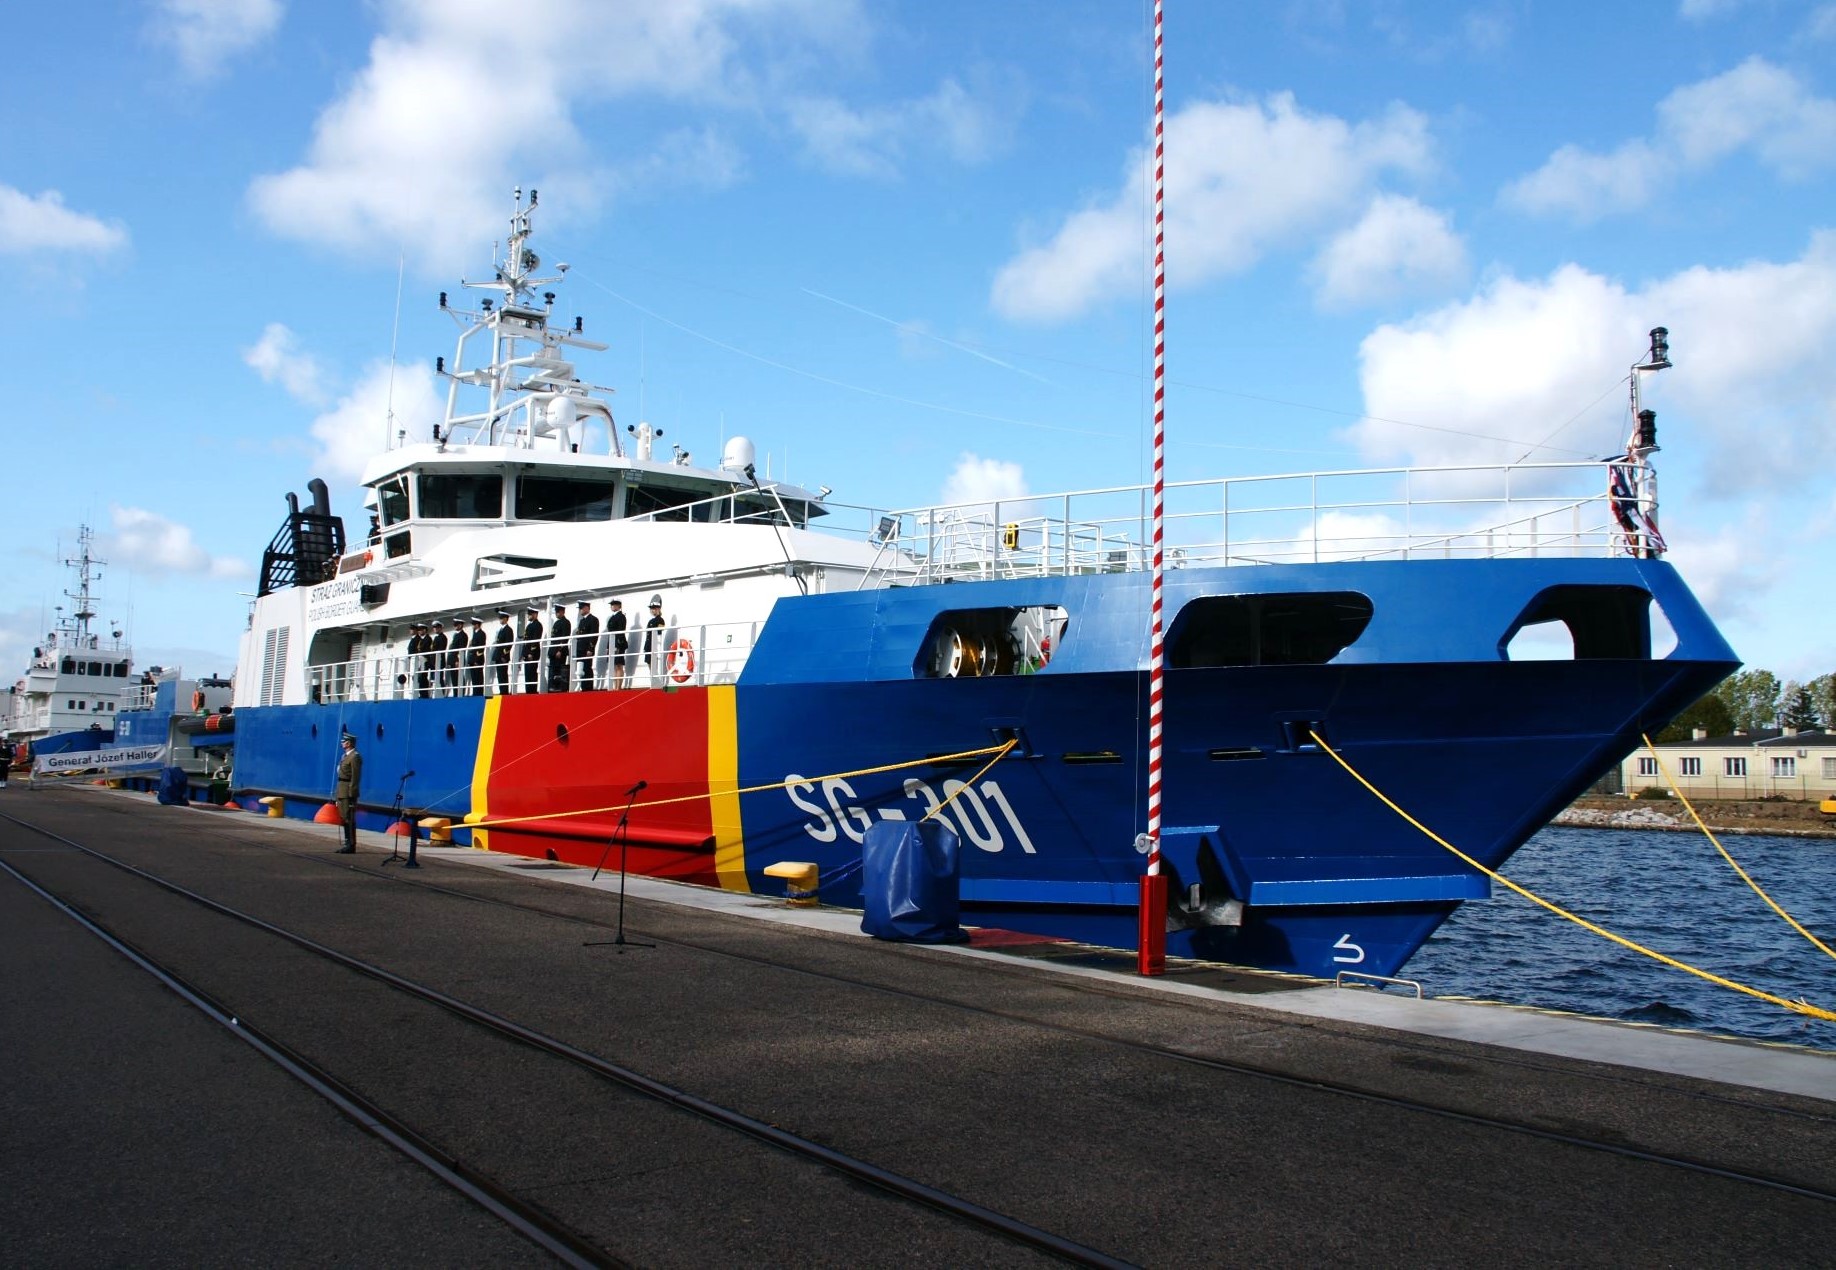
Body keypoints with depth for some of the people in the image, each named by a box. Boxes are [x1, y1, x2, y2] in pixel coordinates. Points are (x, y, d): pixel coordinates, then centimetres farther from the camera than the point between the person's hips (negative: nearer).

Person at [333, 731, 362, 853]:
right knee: (344, 819, 13)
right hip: (341, 791, 10)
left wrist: (351, 795, -20)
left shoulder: (355, 757, -13)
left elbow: (355, 777, -17)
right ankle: (348, 844, 20)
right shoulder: (345, 756, 17)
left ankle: (351, 846, -4)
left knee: (349, 819, -7)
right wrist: (336, 794, 16)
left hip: (348, 792, -10)